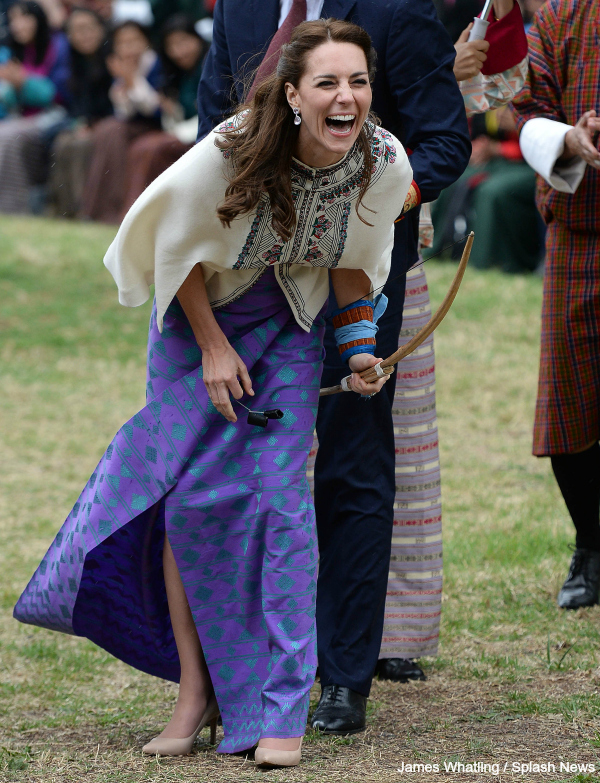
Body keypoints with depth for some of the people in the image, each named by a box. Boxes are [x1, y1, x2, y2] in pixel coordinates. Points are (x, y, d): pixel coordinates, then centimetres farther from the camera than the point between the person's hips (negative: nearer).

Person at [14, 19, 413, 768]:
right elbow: (180, 244, -12)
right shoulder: (234, 151, -31)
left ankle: (279, 707, -3)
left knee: (277, 492, -9)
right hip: (199, 311, -1)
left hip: (289, 324, 1)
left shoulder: (385, 164, -21)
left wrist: (359, 348, -5)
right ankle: (194, 688, 11)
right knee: (188, 495, -4)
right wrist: (212, 346, -9)